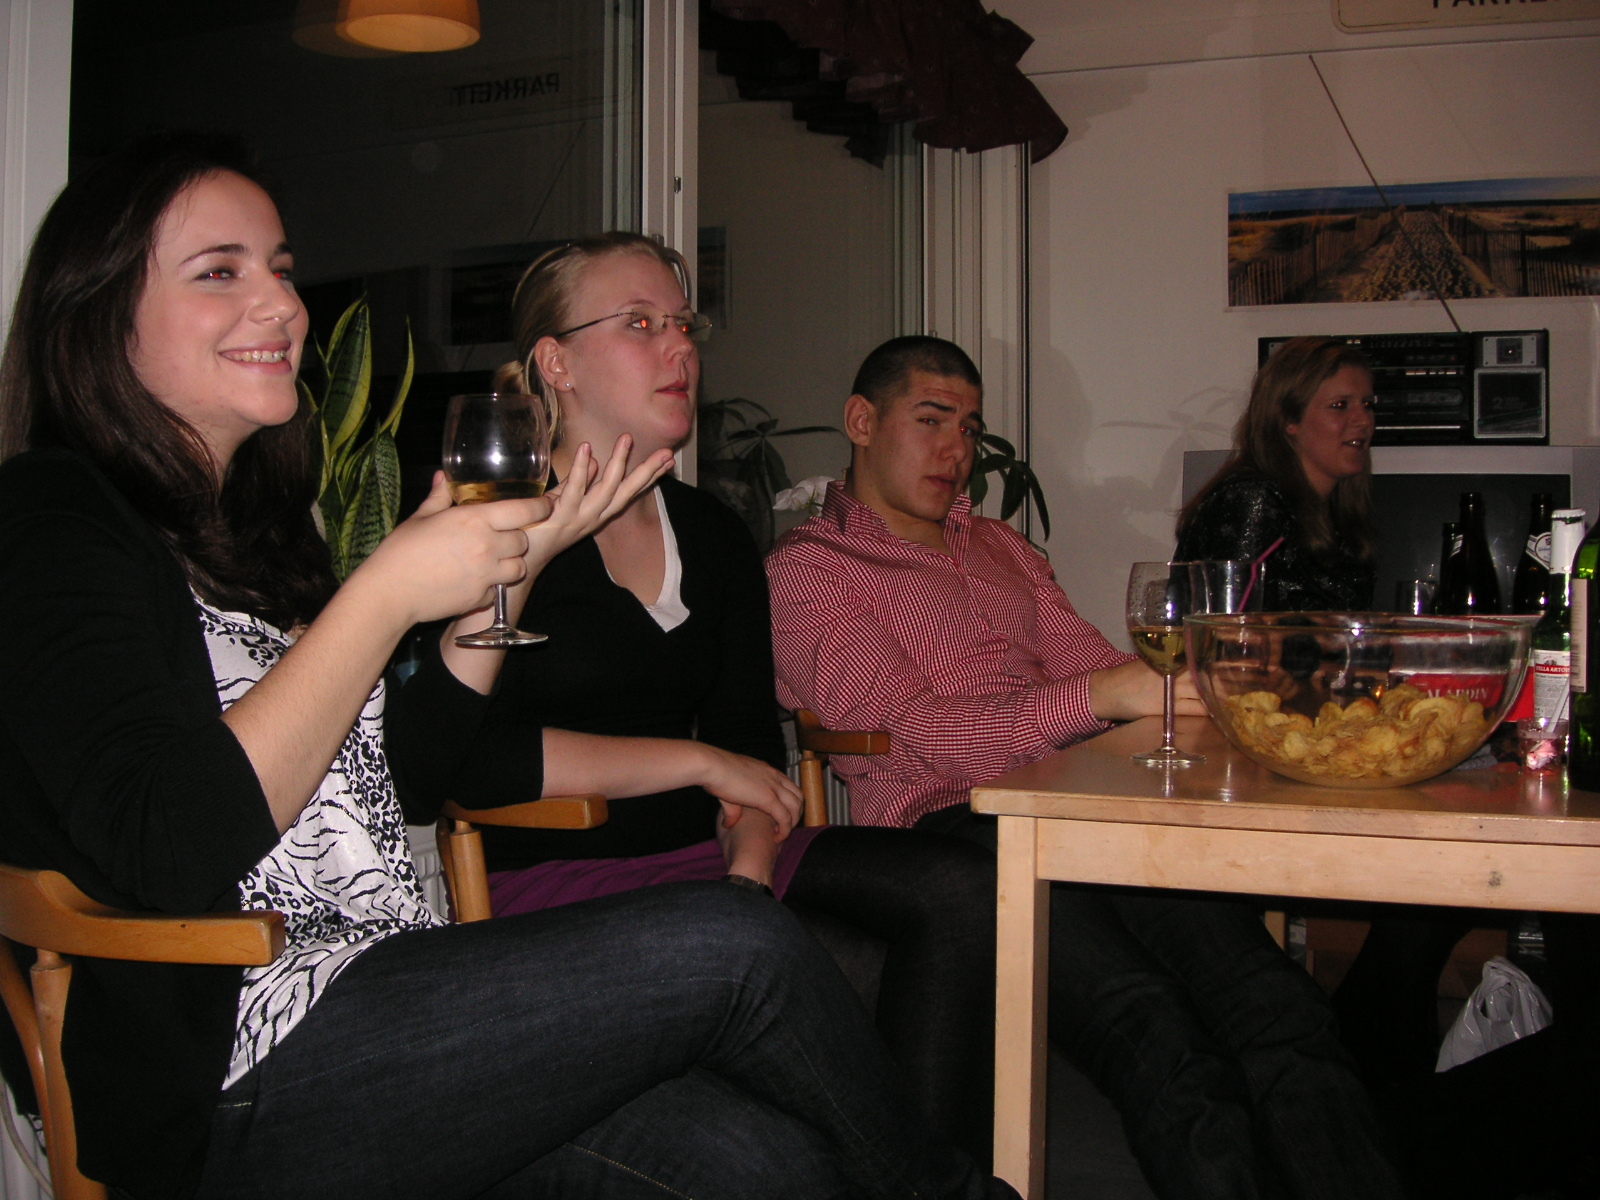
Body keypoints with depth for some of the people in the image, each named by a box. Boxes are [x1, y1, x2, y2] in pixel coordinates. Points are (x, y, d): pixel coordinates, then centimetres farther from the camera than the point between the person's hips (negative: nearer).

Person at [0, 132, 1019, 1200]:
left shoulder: (243, 526, 18)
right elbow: (172, 850, -20)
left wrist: (505, 572, 9)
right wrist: (386, 594, -17)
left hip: (379, 994, 7)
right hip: (234, 1086, -7)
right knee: (734, 945, -17)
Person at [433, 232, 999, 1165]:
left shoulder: (712, 532, 16)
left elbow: (751, 741, 13)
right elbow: (462, 751, -17)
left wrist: (750, 870, -9)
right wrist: (700, 761, -12)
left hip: (693, 853, 7)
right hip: (541, 873, -7)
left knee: (963, 893, -14)